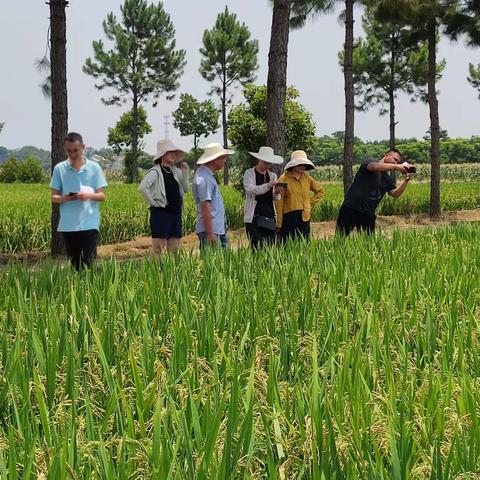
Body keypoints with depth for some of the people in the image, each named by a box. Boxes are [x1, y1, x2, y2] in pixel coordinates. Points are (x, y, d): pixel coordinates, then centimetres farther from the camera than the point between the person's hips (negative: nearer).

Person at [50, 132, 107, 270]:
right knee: (74, 264, 8)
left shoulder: (94, 168, 3)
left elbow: (102, 196, 3)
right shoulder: (59, 169, 4)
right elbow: (53, 197, 6)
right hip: (68, 225, 2)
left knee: (88, 263, -10)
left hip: (89, 224, -2)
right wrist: (64, 198, -16)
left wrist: (89, 195, -18)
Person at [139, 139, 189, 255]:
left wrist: (185, 172, 4)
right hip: (160, 212, -7)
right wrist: (153, 202, -16)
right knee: (158, 247, -7)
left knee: (174, 249, 8)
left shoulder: (176, 171, 12)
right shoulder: (155, 172, -9)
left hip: (175, 212, 7)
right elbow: (142, 188, -21)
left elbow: (185, 189, 13)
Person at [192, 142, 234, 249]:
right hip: (211, 229, -10)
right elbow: (205, 206, -22)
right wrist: (210, 233, -23)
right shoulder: (204, 178, -17)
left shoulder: (208, 175, 16)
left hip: (219, 228, 10)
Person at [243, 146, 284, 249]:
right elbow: (250, 189, -15)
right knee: (258, 248, -11)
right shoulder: (249, 173, 2)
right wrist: (268, 185, -27)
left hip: (270, 216, 5)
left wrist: (276, 193, -12)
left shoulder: (272, 176, 15)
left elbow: (276, 198, 11)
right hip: (254, 216, -5)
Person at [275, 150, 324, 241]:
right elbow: (279, 202, -5)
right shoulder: (284, 179, -4)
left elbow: (320, 191, 24)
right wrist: (279, 223, -8)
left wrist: (311, 202, 9)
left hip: (305, 217, 4)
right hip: (289, 216, -4)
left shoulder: (307, 178, 10)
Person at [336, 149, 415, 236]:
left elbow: (395, 194, -4)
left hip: (368, 215, 5)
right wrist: (396, 167, -37)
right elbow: (374, 167, -27)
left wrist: (406, 180, -18)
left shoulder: (389, 179, 12)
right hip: (350, 209, -5)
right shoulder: (371, 162, -2)